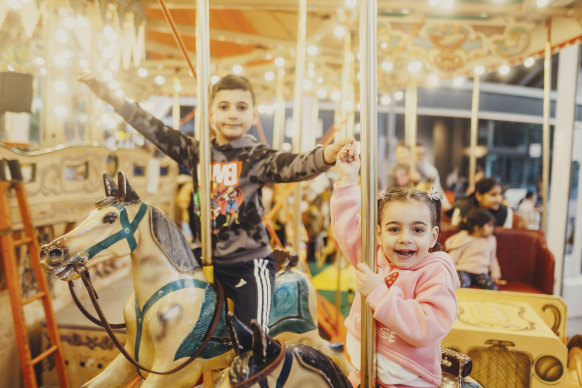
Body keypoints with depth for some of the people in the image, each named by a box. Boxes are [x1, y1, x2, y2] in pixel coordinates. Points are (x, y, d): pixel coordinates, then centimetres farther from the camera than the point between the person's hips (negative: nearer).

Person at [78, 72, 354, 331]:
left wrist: (328, 154, -46)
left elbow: (293, 166, -25)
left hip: (249, 264, -4)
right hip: (204, 260, 5)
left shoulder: (258, 157, -9)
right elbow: (156, 130, 5)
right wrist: (109, 96, 4)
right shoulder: (197, 152, 4)